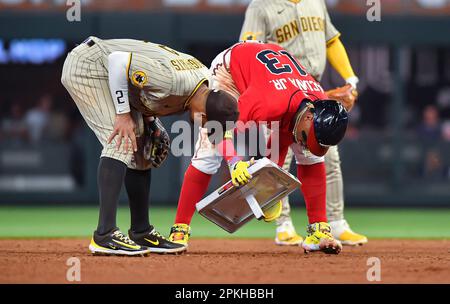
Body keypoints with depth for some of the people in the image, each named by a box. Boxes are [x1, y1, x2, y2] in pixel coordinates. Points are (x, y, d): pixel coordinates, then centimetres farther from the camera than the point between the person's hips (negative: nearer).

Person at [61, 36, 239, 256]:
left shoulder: (205, 77, -4)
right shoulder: (172, 81, -33)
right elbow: (118, 60, -30)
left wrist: (149, 118, -2)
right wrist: (123, 114, -23)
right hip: (86, 64, -10)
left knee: (139, 148, 9)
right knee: (121, 143, -20)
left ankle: (141, 233, 18)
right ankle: (105, 235, -25)